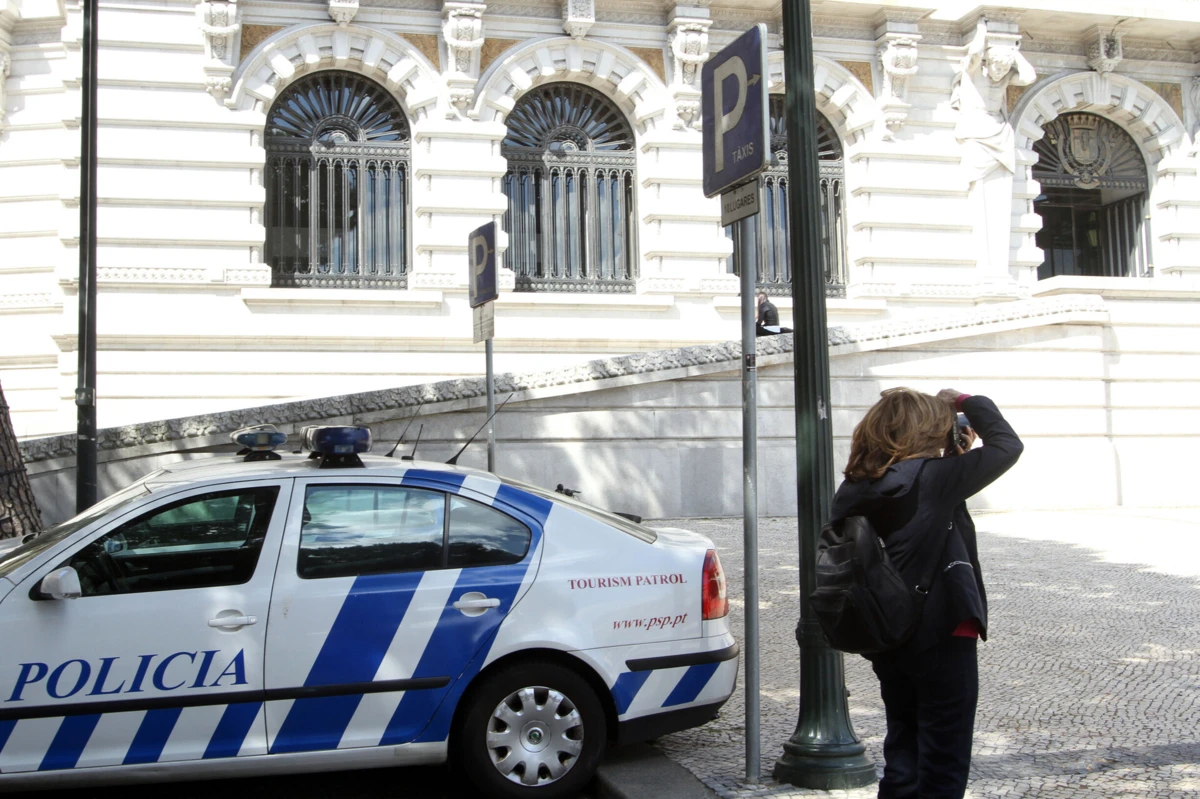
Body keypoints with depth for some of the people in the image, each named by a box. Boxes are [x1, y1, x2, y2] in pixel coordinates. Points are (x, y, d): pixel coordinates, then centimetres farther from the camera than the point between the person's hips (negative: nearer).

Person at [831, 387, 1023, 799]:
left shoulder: (853, 491, 1)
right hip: (942, 638, -6)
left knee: (902, 761, 19)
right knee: (943, 766, 6)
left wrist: (952, 457, 6)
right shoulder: (933, 478, -18)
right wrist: (966, 402, 1)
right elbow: (1007, 445, -11)